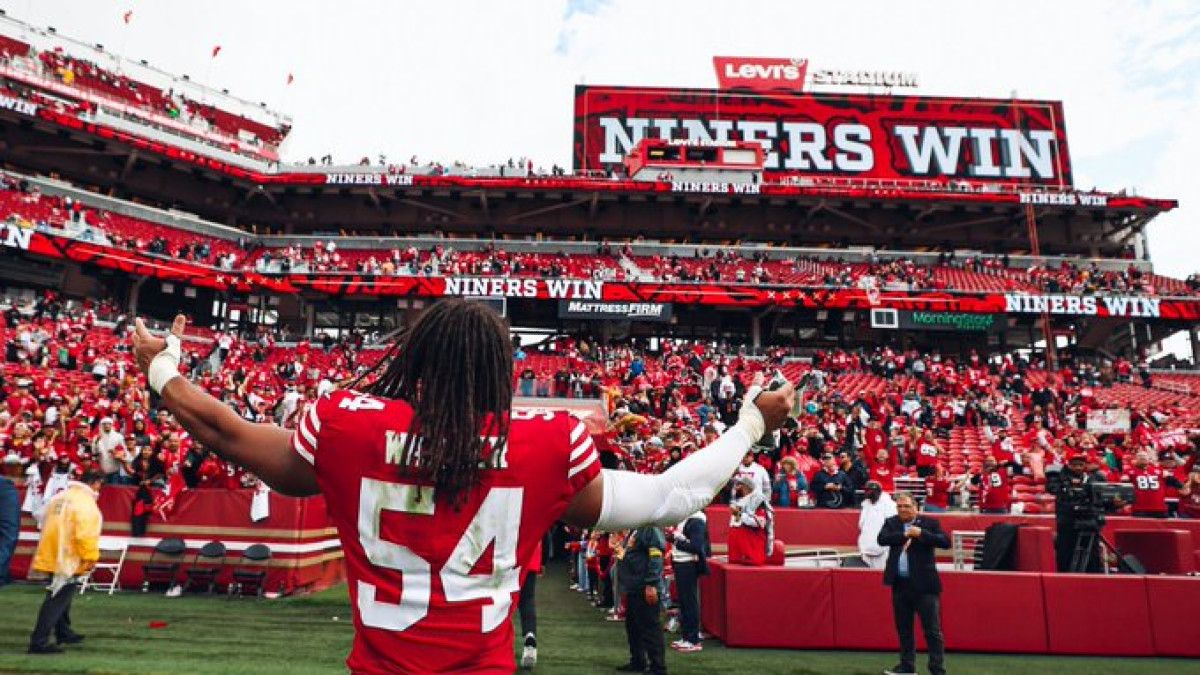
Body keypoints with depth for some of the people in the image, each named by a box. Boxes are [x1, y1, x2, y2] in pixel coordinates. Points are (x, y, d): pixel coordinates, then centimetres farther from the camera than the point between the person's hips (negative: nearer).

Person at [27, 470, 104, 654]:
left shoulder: (61, 497, 11)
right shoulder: (86, 503, -18)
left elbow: (51, 526, 19)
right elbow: (86, 534, -24)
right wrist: (91, 557, -13)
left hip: (51, 555, 10)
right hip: (67, 559, -10)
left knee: (60, 596, 21)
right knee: (58, 599, -5)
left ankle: (63, 632, 33)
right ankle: (39, 641, -5)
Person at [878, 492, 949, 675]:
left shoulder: (930, 522, -2)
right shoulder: (891, 522, 6)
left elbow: (946, 542, -14)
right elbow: (882, 539, -11)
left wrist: (921, 533, -21)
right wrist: (905, 534, -19)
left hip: (924, 584, -4)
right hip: (900, 584, 4)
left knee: (932, 630, 0)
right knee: (903, 629, 15)